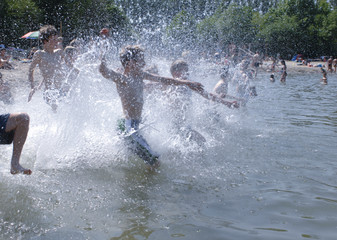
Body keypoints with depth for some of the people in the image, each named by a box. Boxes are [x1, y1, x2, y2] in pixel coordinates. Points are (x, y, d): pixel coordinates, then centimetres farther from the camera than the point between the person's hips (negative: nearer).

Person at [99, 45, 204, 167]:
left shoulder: (140, 75, 9)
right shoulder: (120, 78, -14)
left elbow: (162, 80, 16)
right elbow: (104, 71, -32)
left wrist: (186, 83, 19)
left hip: (137, 122, 9)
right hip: (129, 125, -9)